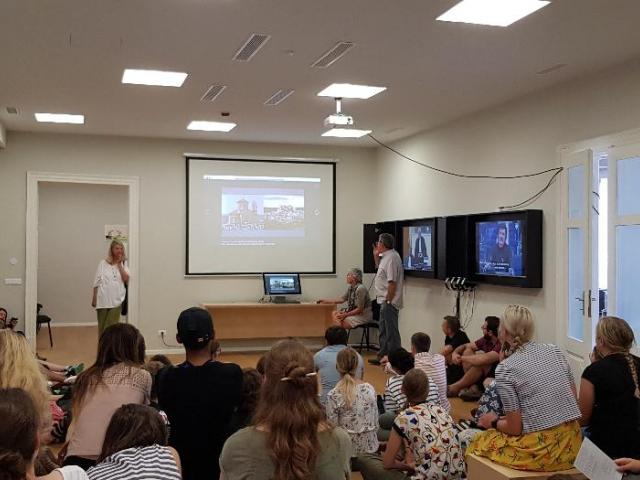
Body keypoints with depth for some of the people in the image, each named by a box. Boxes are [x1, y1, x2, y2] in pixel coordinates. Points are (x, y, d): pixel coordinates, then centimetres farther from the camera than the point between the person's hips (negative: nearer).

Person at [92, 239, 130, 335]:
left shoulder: (124, 264, 6)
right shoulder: (103, 263, 3)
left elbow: (126, 279, -8)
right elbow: (97, 282, 5)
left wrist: (119, 264, -8)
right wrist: (94, 298, 3)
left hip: (116, 300, 0)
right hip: (103, 300, 0)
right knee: (102, 326, 9)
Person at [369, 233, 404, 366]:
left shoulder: (392, 258, -20)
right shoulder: (386, 256, 13)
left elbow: (392, 282, -24)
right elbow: (380, 268, 32)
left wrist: (388, 300, -21)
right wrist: (376, 255, 19)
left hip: (389, 302, -11)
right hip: (384, 300, 11)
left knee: (391, 331, -5)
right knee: (383, 330, 18)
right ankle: (383, 356, 28)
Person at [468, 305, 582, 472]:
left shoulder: (505, 368, -11)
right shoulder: (555, 351, 5)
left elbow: (515, 428, -10)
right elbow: (572, 398, 11)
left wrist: (494, 422, 11)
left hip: (541, 451, -6)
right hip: (572, 444, 6)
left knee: (480, 442, 18)